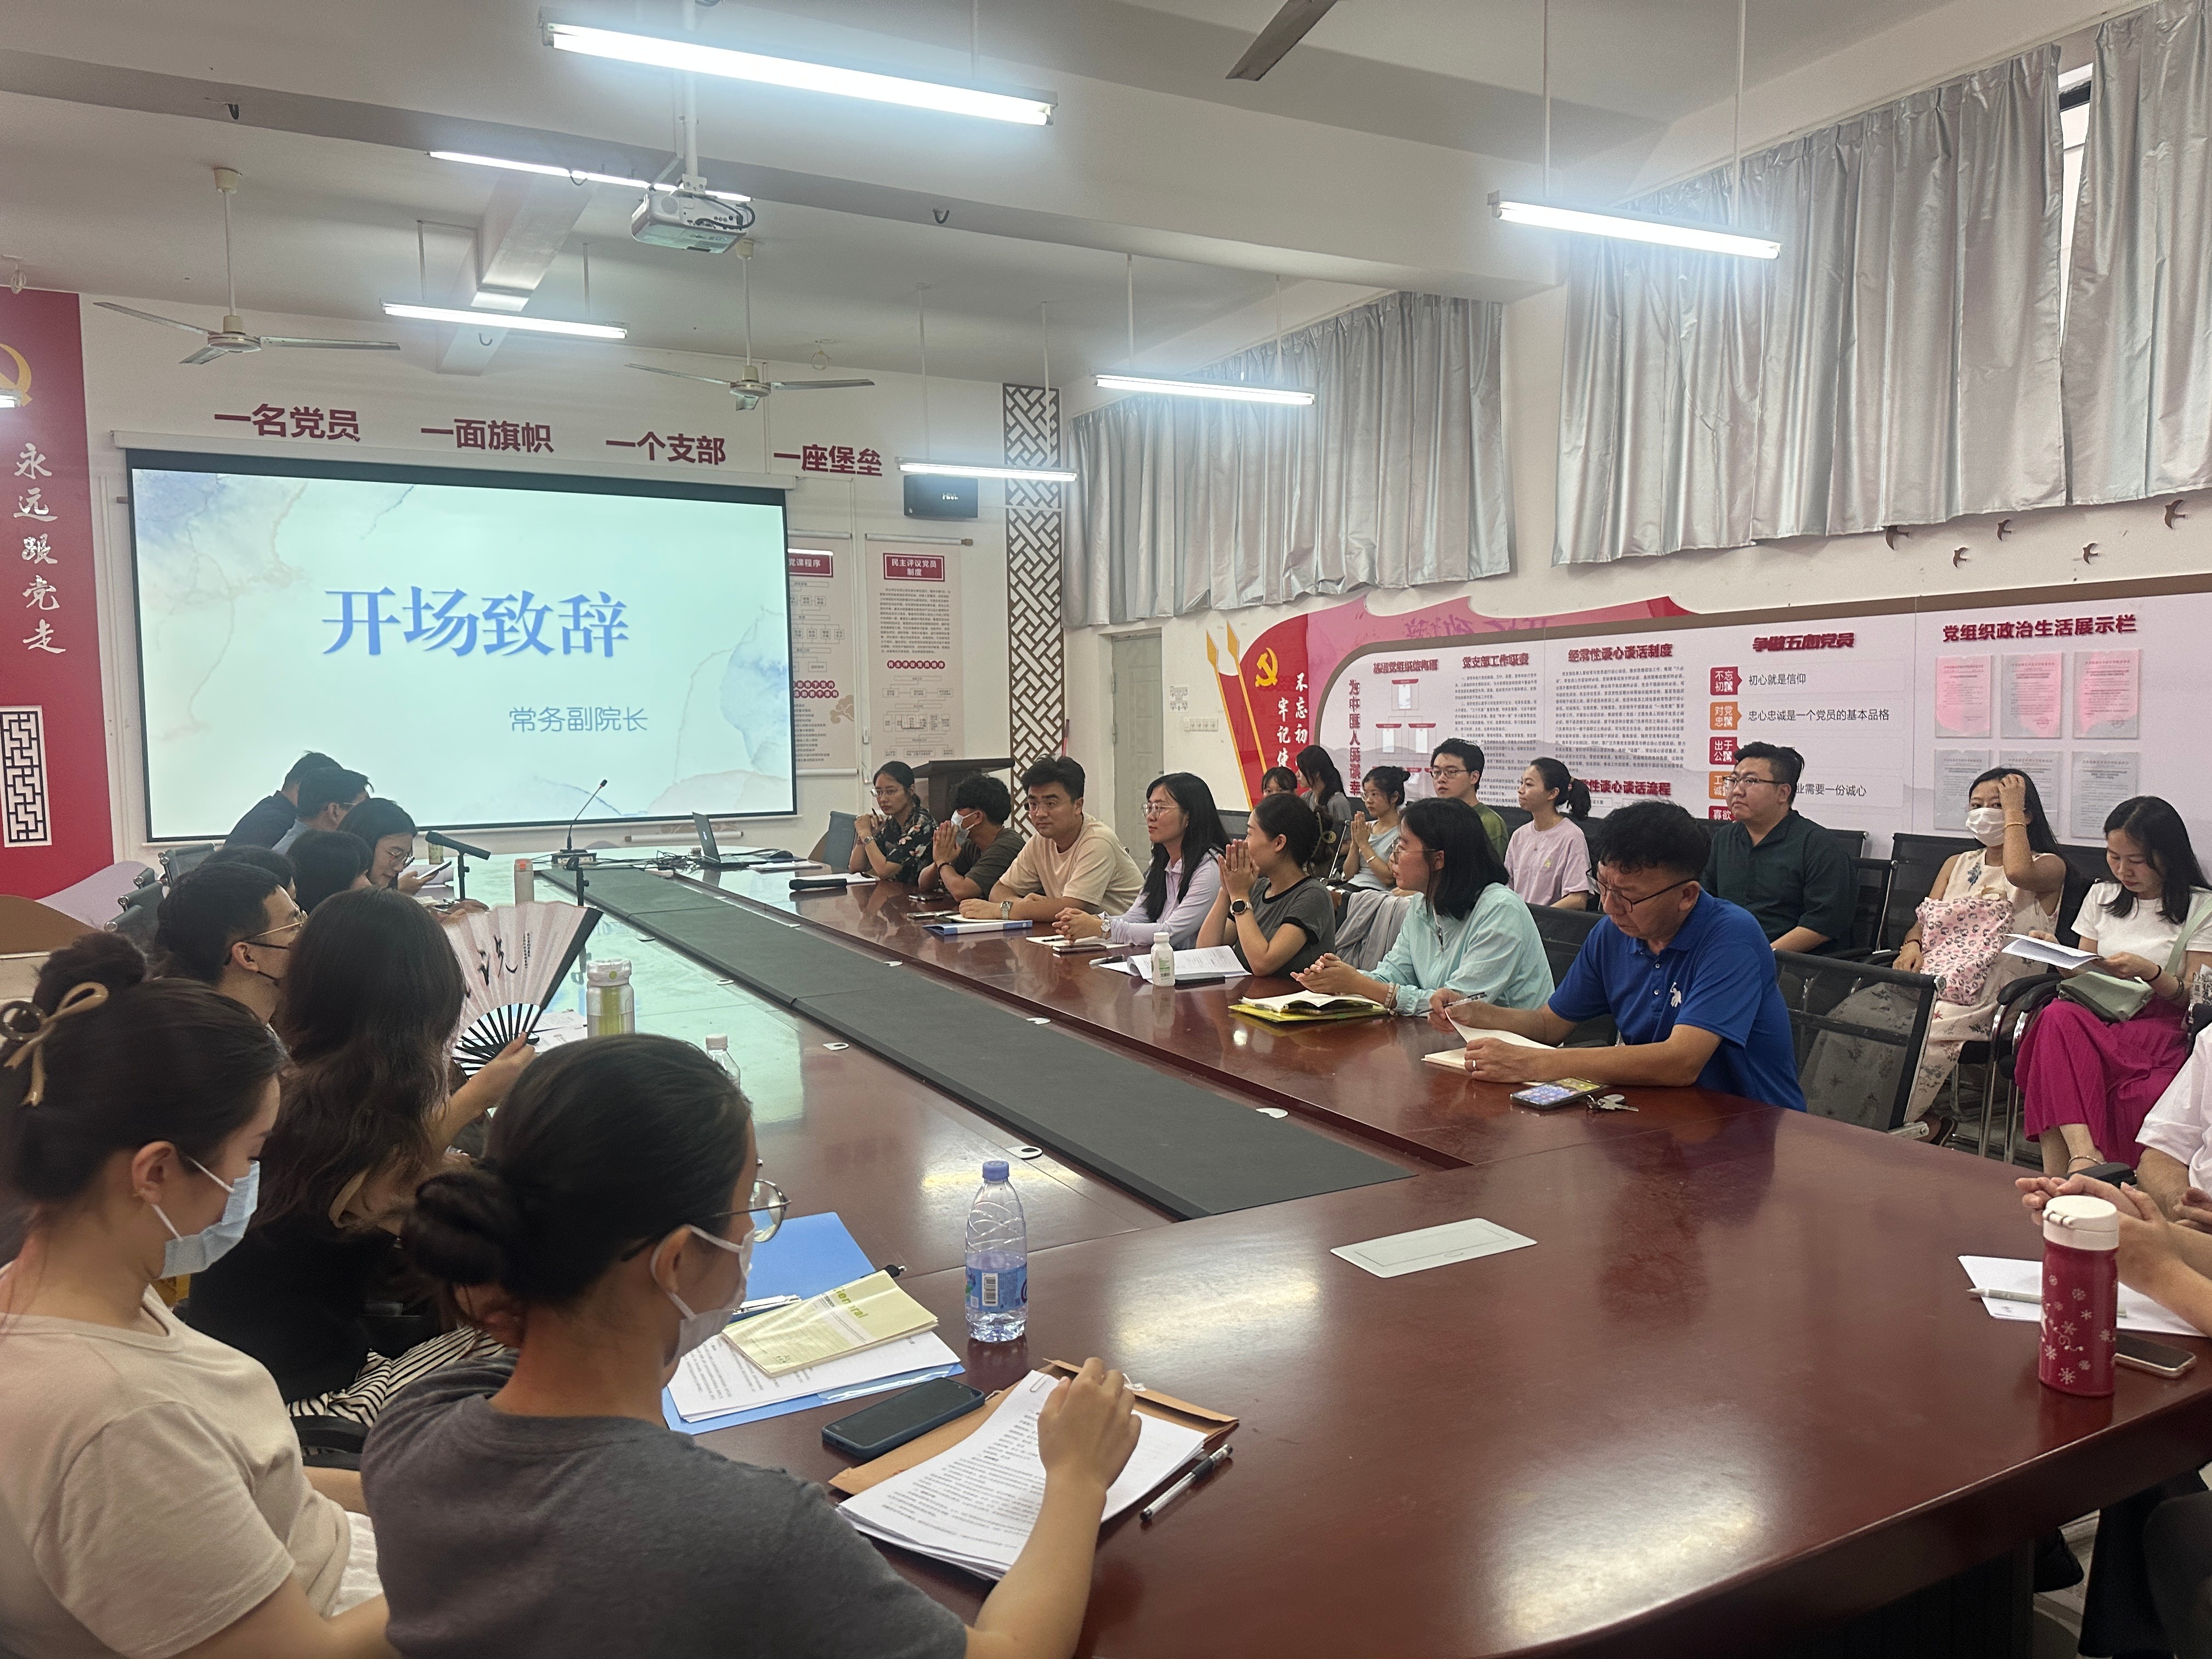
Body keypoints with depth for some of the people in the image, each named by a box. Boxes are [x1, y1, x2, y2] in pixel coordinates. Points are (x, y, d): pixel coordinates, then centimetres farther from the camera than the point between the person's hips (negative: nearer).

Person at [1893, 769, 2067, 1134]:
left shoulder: (2049, 866, 8)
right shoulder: (1957, 864, 27)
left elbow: (2017, 872, -18)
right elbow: (1924, 921, 21)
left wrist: (2012, 810, -4)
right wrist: (1912, 946, -4)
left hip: (1988, 998, -5)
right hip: (1932, 979, 5)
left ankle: (1902, 1125, -15)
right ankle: (1925, 1125, -15)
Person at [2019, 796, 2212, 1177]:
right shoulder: (2102, 896, 21)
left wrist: (2150, 972, -14)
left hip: (2160, 1029, -3)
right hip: (2096, 1015, 3)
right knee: (2058, 1016, -39)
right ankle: (2083, 1153, -53)